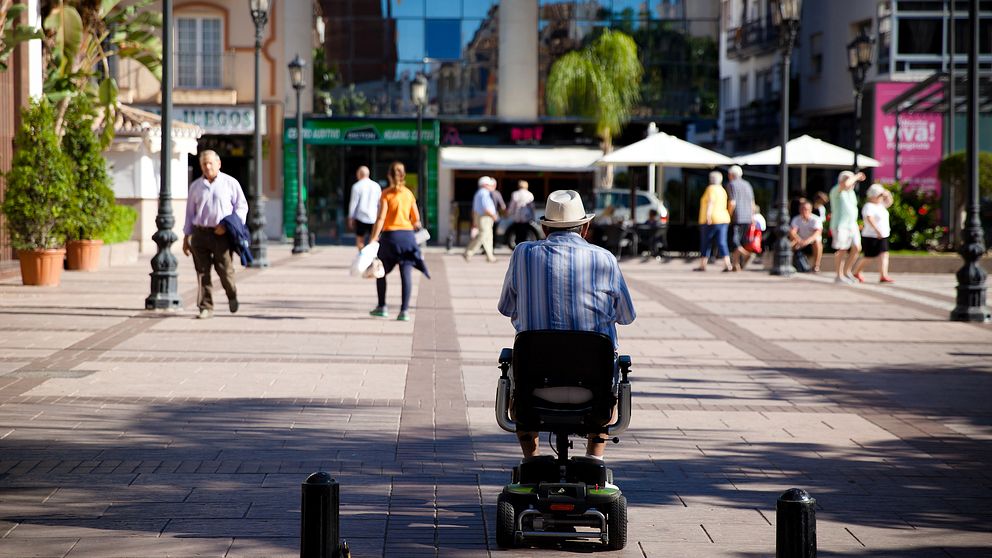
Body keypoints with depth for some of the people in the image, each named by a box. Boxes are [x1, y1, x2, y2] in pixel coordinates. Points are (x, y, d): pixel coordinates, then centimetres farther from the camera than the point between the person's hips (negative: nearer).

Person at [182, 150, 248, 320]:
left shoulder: (230, 183, 5)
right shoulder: (195, 186, 13)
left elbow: (242, 206, 5)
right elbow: (189, 213, 17)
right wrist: (186, 237, 12)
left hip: (221, 234, -3)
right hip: (200, 234, 3)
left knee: (225, 270, -5)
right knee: (202, 272, -2)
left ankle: (232, 295, 25)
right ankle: (205, 308, 3)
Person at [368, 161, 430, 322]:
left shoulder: (386, 194, -4)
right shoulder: (409, 193, 8)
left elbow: (381, 218, -12)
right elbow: (416, 220, 10)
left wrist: (373, 239, -11)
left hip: (390, 235, -3)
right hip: (407, 235, 3)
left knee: (381, 272, 15)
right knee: (406, 273, -2)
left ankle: (382, 307, 17)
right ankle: (404, 310, -9)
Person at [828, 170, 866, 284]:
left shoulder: (851, 192, 15)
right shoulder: (836, 190, -9)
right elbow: (846, 184, -30)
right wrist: (856, 176, -16)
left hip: (852, 224, 7)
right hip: (840, 225, -7)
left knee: (856, 248, -3)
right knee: (842, 250, -5)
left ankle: (847, 272, 10)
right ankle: (839, 276, 4)